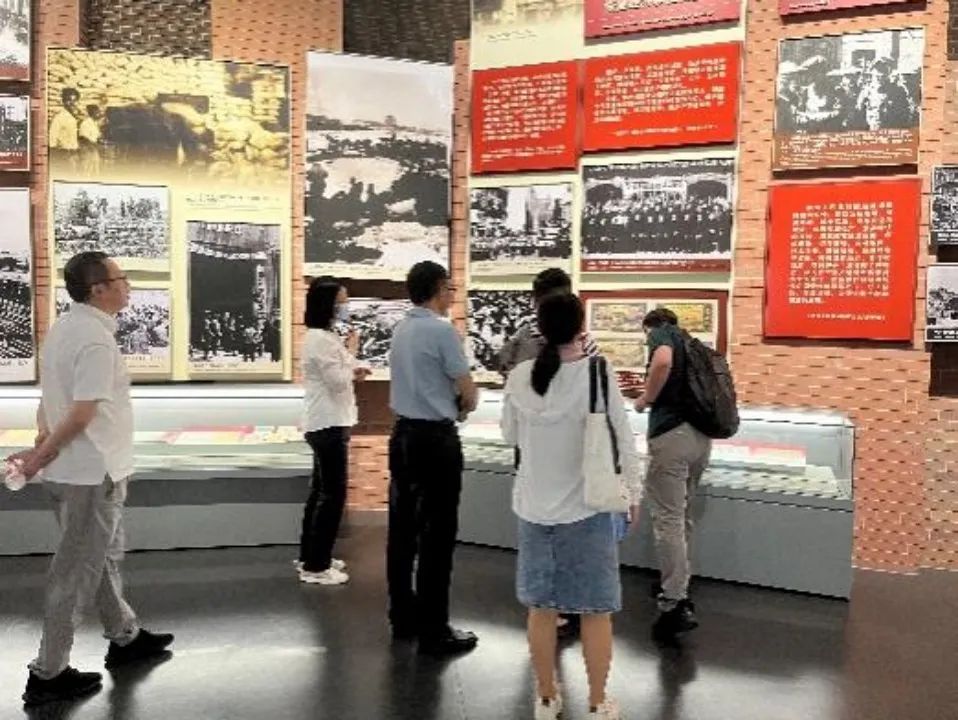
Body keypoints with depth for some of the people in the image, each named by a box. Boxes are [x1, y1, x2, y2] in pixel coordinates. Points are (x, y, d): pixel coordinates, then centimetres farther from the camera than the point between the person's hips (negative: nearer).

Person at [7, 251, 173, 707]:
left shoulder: (64, 327, 8)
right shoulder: (96, 340, -22)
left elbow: (50, 395, 11)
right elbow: (82, 414, -24)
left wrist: (45, 441, 2)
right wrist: (41, 455, -13)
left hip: (74, 468, 10)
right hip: (92, 472, -10)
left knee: (104, 557, 21)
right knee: (77, 572, 3)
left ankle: (125, 638, 37)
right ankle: (48, 674, 15)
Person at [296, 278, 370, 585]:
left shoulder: (322, 336, 15)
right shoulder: (320, 339, -17)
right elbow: (337, 382, -20)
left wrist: (353, 373, 7)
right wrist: (351, 351, -10)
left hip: (326, 423, 11)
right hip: (329, 424, -11)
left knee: (321, 491, 16)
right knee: (333, 494, -5)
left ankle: (310, 556, 27)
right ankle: (315, 567, 3)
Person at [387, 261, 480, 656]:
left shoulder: (400, 329, 9)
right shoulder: (442, 330, -14)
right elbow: (470, 394, -11)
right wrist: (461, 407, 10)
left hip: (404, 434, 8)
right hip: (436, 438, -8)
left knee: (402, 528, 13)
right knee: (437, 535, -1)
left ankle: (402, 617, 24)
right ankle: (433, 630, 6)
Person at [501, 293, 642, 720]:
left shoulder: (519, 377, -4)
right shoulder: (598, 374, -14)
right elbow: (622, 439, -9)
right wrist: (633, 493, 4)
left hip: (534, 506, 3)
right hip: (586, 506, -3)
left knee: (541, 605, 15)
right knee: (595, 609, 11)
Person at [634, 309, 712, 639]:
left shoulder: (661, 334, 3)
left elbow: (662, 362, -21)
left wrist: (645, 399, -7)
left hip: (672, 432, -8)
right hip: (701, 434, 8)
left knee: (668, 519, -4)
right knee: (683, 517, 19)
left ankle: (675, 605, -3)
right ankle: (679, 589, 30)